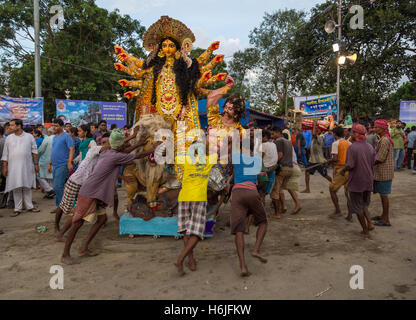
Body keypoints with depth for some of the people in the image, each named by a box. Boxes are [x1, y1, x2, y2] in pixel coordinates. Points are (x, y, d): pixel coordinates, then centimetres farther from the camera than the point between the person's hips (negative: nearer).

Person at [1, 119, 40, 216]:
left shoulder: (29, 137, 4)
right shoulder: (8, 138, 6)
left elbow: (34, 151, 6)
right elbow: (5, 154, 7)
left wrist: (36, 164, 2)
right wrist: (4, 167, 1)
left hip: (27, 166, 0)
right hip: (13, 167, 1)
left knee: (27, 187, 6)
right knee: (16, 188, 2)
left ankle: (29, 206, 16)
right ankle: (18, 209, 9)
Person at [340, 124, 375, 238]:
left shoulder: (352, 147, -17)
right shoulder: (370, 147, 4)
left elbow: (350, 165, -23)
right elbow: (372, 163, 9)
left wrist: (343, 170, -3)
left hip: (356, 181, -6)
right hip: (368, 181, 7)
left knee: (357, 207, 8)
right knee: (364, 204, 25)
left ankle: (365, 231, 14)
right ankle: (369, 223, 9)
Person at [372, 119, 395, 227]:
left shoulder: (384, 140, -19)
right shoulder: (386, 139, 13)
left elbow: (380, 159, -21)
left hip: (384, 172, -10)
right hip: (382, 171, 10)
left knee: (384, 195, -2)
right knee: (383, 194, 18)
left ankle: (386, 220, 6)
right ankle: (384, 215, 30)